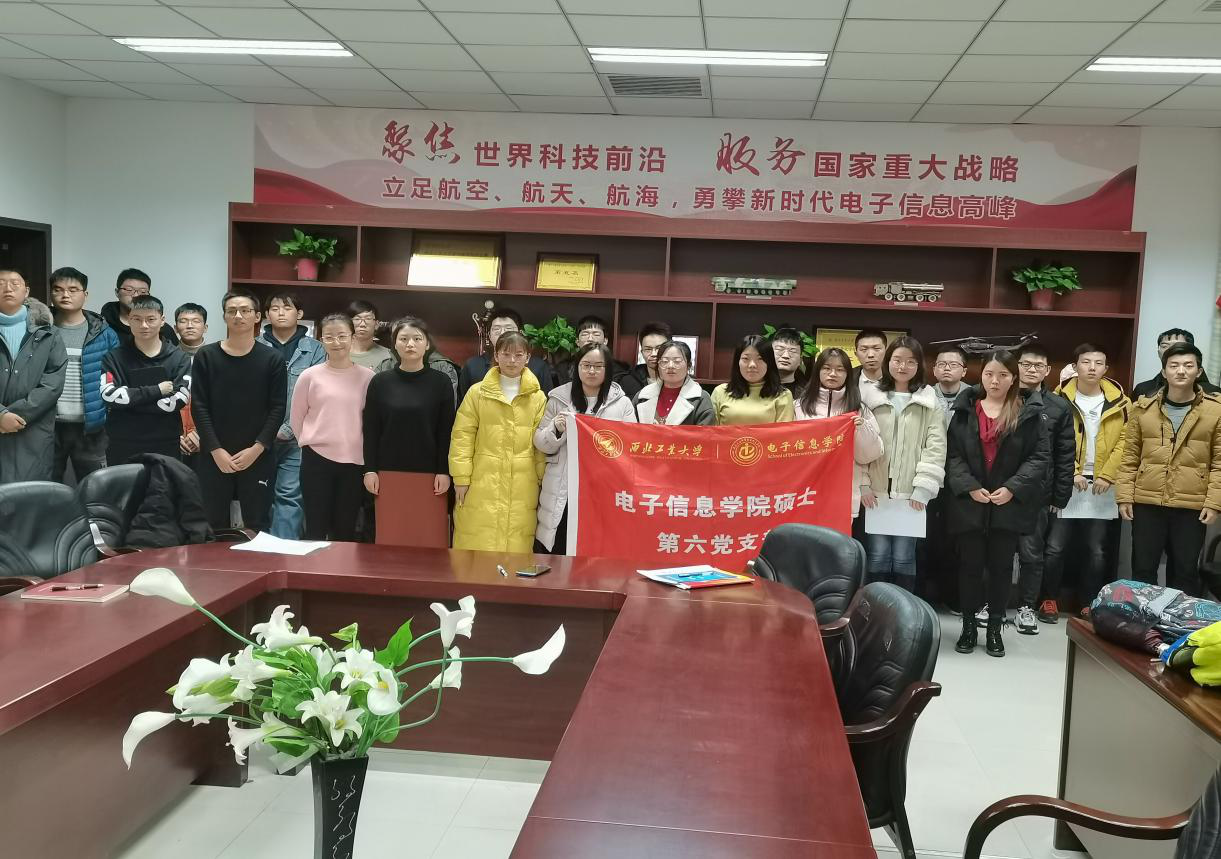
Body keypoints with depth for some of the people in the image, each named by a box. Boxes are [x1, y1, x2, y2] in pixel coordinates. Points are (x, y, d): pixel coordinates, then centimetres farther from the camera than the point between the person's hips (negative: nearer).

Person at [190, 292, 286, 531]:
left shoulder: (271, 360, 3)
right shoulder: (205, 357, 4)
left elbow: (277, 408, -1)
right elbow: (199, 407, -1)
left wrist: (257, 448, -11)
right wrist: (216, 450, -10)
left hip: (258, 457, 0)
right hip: (214, 457, 1)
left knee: (256, 526, 2)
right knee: (214, 526, 4)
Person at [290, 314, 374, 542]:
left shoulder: (367, 377, 0)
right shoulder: (310, 375, -1)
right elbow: (296, 417, 8)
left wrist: (356, 446, 8)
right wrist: (312, 442, 10)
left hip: (354, 461, 1)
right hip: (316, 458, 0)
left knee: (345, 529, 9)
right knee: (316, 527, 4)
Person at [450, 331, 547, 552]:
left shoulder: (538, 397, 6)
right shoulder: (477, 392, 3)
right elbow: (462, 436, 2)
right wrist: (461, 478, -4)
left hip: (522, 489, 1)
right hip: (482, 485, -1)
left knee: (517, 550, 2)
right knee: (478, 550, 1)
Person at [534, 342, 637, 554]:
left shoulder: (622, 403, 5)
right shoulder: (558, 398, 8)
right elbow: (541, 444, 10)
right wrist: (556, 430, -9)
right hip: (562, 492, 1)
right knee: (555, 558, 3)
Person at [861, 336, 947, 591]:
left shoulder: (929, 401, 6)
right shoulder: (870, 396, 5)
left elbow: (936, 447, 0)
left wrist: (923, 488, -9)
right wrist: (862, 484, -7)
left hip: (911, 493, 0)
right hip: (875, 491, 0)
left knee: (904, 558, 3)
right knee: (877, 556, 2)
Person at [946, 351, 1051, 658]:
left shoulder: (1029, 413, 1)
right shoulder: (965, 410, 4)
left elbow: (1040, 456, -2)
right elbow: (953, 454, 1)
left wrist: (1013, 488, -13)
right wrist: (969, 487, -13)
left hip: (1009, 504, 0)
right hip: (969, 503, 1)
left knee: (1001, 566, 7)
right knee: (971, 565, 7)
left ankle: (995, 629, 20)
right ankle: (968, 626, 20)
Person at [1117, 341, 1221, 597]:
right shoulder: (1143, 408, 5)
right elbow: (1130, 457, 6)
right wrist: (1124, 496, 0)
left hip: (1192, 506, -1)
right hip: (1147, 503, 1)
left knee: (1185, 571, 8)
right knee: (1143, 569, 8)